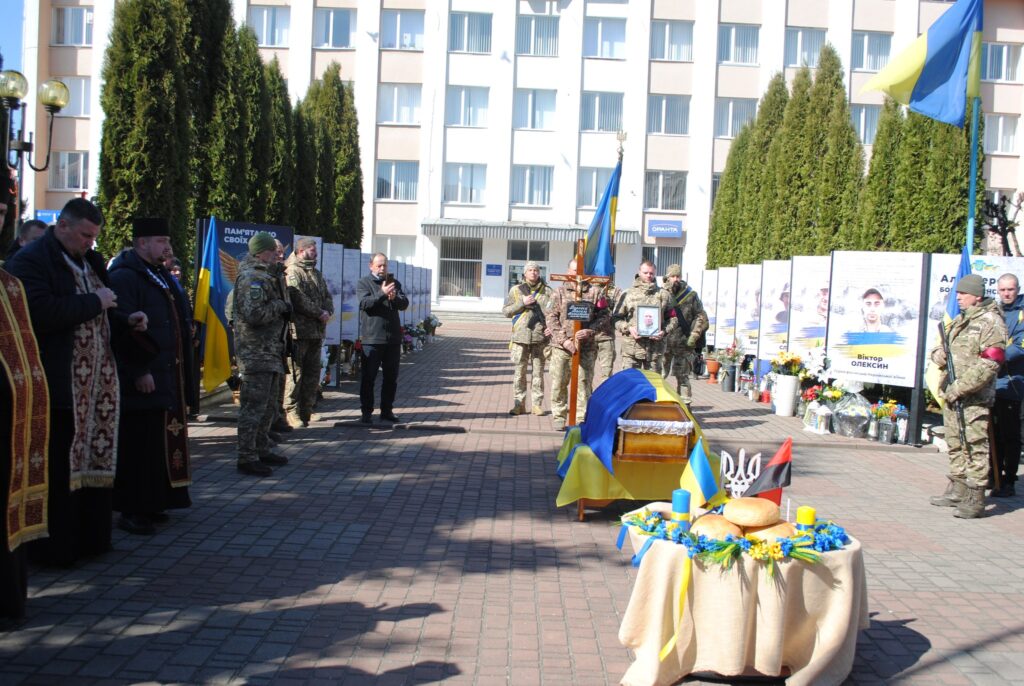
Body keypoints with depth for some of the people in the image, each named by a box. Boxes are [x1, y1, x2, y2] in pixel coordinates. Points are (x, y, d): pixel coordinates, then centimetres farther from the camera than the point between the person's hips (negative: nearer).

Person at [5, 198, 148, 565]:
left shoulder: (89, 261, 18)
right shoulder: (30, 260, -8)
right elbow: (41, 312, -24)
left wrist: (126, 322, 7)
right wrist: (93, 302, -16)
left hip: (98, 384, 8)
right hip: (58, 387, -8)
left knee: (94, 461, 11)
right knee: (58, 470, -2)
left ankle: (89, 536, 21)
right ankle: (53, 546, 9)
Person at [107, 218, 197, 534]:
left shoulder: (159, 275, 19)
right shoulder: (124, 277, -12)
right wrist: (139, 372, -21)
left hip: (167, 375, 9)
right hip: (142, 380, -9)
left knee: (162, 442, 12)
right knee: (139, 445, -5)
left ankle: (148, 505, 21)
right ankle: (131, 511, 3)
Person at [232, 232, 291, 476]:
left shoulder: (265, 276, 19)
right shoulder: (252, 278, -16)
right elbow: (254, 314, -26)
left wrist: (283, 309, 9)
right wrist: (280, 307, -14)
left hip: (270, 352, 11)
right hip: (256, 353, -11)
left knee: (268, 406, 18)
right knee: (254, 406, -7)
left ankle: (261, 450, 28)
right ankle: (247, 458, -2)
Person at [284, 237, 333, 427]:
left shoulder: (317, 274, 21)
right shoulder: (292, 272, -8)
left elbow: (327, 296, 20)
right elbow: (298, 299, -18)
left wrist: (328, 312, -1)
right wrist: (320, 313, -14)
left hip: (317, 331, 9)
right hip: (299, 331, -9)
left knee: (313, 372, 12)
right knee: (295, 372, -6)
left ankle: (307, 409, 20)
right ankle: (291, 411, -1)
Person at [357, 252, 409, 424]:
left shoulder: (393, 282, 13)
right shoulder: (363, 283, 1)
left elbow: (404, 303, 4)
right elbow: (364, 303, -15)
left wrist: (395, 298, -17)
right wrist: (382, 294, -28)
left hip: (393, 338, 4)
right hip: (371, 338, -4)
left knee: (391, 377, 11)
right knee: (368, 377, 0)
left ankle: (387, 410, 21)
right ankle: (367, 411, 7)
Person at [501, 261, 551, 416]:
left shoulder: (546, 291, 8)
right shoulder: (515, 290, 9)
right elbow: (505, 311, 5)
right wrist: (522, 303, -7)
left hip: (540, 337, 0)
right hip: (520, 337, 0)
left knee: (538, 372, 4)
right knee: (519, 372, 1)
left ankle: (537, 404, 10)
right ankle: (519, 404, 9)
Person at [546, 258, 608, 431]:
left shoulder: (595, 292, 6)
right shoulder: (560, 292, 6)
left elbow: (603, 316, 4)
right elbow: (552, 318, 1)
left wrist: (590, 331, -13)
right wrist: (564, 339, -9)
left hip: (586, 346, 0)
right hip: (561, 346, 0)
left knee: (584, 384, 1)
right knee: (559, 383, 4)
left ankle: (582, 418, 9)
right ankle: (559, 417, 17)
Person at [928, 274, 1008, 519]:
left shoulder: (990, 322, -10)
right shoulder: (959, 321, 17)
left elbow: (990, 363, -18)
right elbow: (941, 347, 25)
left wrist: (960, 387, -20)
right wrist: (939, 354, -1)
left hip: (975, 398, -9)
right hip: (952, 395, 9)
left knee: (974, 446, -8)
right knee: (955, 444, 15)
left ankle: (975, 499, -5)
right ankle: (957, 491, 25)